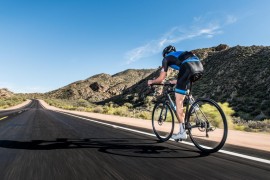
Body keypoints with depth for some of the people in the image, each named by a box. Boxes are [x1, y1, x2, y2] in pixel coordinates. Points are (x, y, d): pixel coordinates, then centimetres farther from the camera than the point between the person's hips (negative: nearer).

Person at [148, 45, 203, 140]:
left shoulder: (167, 58, 21)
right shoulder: (181, 54, 39)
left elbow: (161, 79, 16)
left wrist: (151, 82, 34)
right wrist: (175, 81, 56)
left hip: (188, 69, -7)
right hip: (200, 67, 7)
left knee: (178, 101, 3)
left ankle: (182, 132, 4)